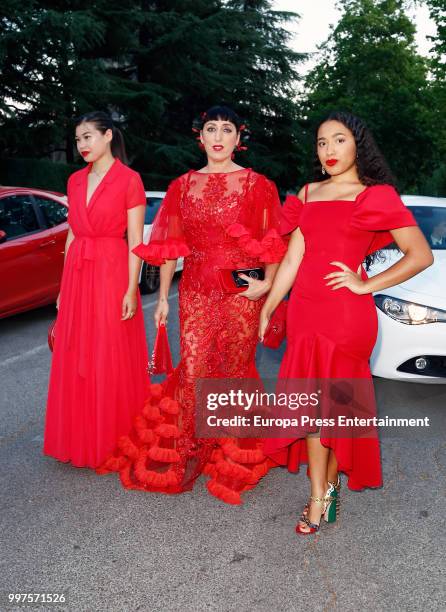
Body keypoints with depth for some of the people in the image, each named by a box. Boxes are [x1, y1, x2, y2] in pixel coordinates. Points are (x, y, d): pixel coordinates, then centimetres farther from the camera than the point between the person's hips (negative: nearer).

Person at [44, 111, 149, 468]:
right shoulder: (76, 181, 13)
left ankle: (112, 441, 19)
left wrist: (131, 289, -13)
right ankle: (80, 439, 26)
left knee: (111, 362, 2)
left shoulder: (129, 179, -5)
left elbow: (136, 241, -8)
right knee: (75, 361, 10)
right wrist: (64, 287, 13)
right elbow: (72, 234, 15)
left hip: (112, 276, -6)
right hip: (77, 277, 6)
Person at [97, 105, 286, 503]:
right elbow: (171, 245, 10)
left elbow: (273, 242, 1)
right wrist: (163, 298, 9)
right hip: (195, 292, 2)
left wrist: (267, 283, -14)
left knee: (233, 369, 7)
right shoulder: (183, 186, 8)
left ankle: (234, 456, 26)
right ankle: (188, 455, 21)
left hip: (241, 293, -2)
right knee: (194, 370, 2)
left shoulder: (256, 184, 1)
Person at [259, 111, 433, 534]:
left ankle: (326, 487, 23)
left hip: (345, 314, -4)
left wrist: (365, 285, -7)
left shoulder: (377, 195, 1)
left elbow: (421, 256, -4)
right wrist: (267, 309, 9)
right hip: (304, 311, 5)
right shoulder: (309, 193, 15)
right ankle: (322, 495, 19)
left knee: (333, 403, 4)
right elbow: (292, 257, 12)